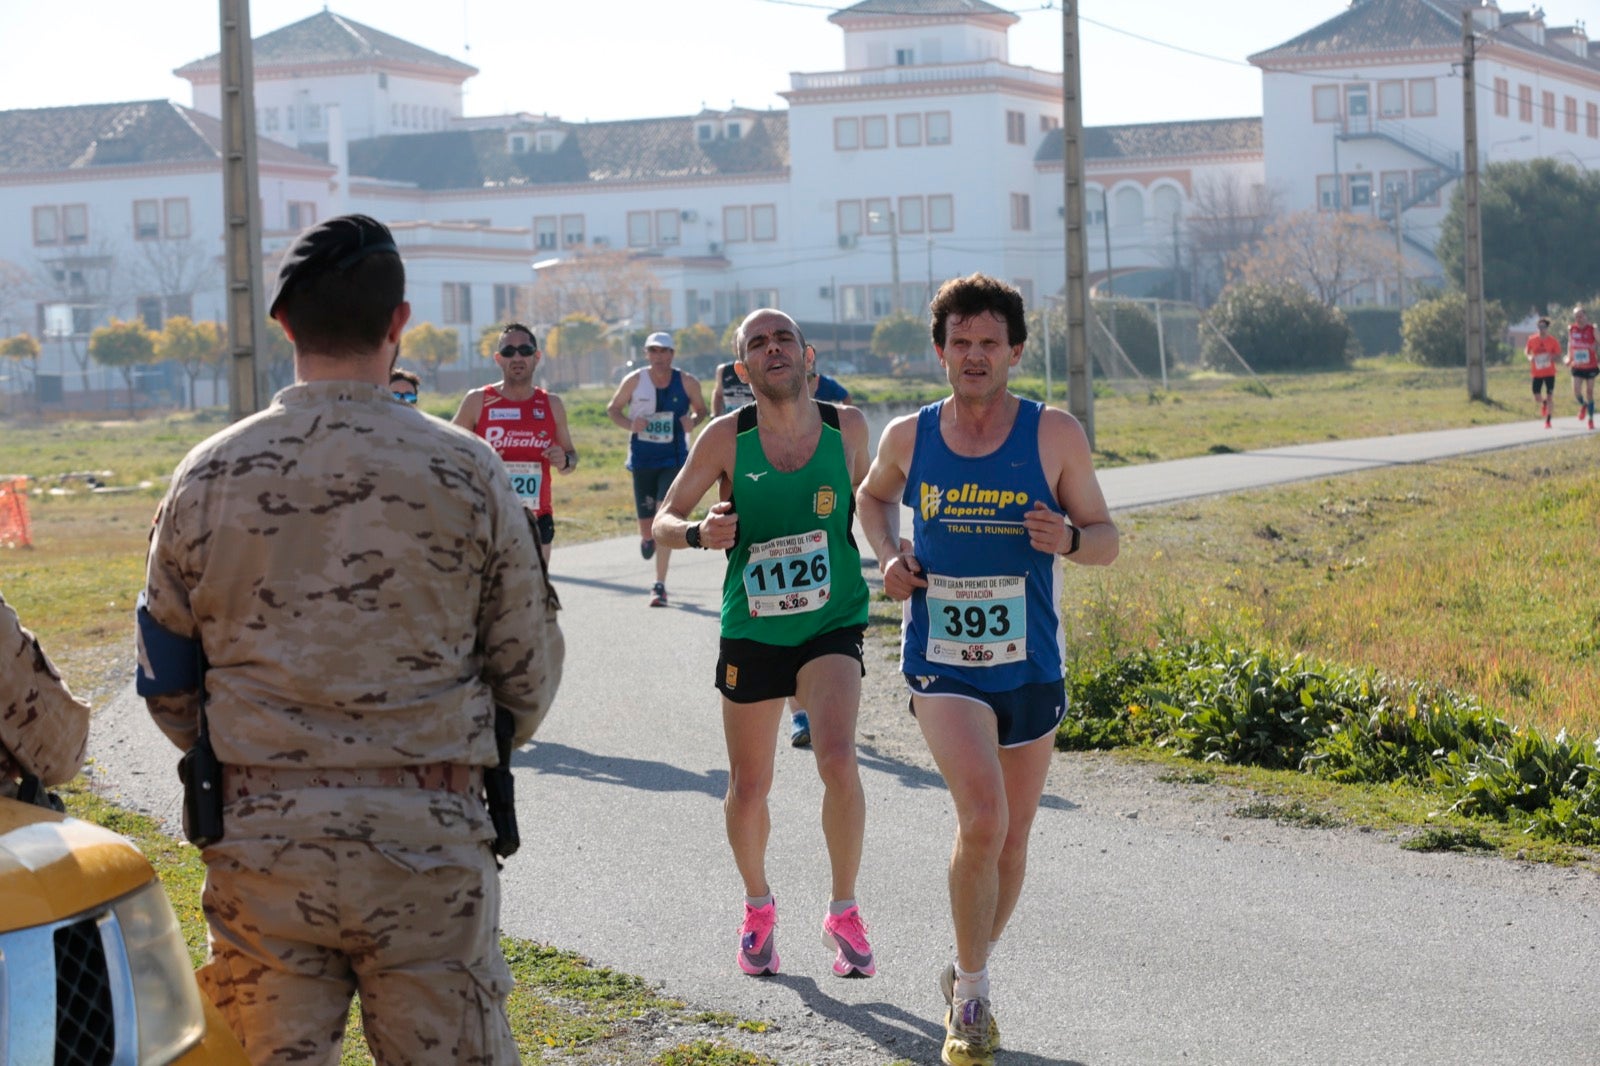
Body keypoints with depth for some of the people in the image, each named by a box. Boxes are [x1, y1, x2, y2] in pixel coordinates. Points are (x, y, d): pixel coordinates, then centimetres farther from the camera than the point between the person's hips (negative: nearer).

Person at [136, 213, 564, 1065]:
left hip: (256, 841, 2)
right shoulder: (465, 472, -4)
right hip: (427, 840, -1)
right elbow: (529, 673, 3)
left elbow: (166, 682, 8)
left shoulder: (207, 477, 0)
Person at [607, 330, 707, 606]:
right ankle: (647, 538, 48)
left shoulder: (687, 382, -3)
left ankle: (660, 586, -11)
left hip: (674, 460, -1)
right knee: (647, 523, 7)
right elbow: (613, 408, 8)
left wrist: (693, 421, -11)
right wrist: (629, 424, -12)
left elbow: (701, 409, 12)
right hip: (642, 458, 1)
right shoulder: (634, 381, -3)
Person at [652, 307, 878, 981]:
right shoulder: (726, 437, -8)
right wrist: (698, 533, -24)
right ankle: (758, 907, 37)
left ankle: (844, 914, -3)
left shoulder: (847, 427, -4)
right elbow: (662, 521, -4)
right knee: (748, 787, 8)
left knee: (837, 760, -22)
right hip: (751, 632, 1)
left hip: (832, 625, 0)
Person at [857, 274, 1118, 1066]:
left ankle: (969, 975, 37)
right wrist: (887, 557, 2)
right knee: (982, 820, -21)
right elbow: (874, 497, 22)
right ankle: (970, 996, -5)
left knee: (1011, 837, 13)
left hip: (1030, 667, 2)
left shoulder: (1055, 435, -4)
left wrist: (1070, 538, -21)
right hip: (941, 665, -1)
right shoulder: (908, 438, 0)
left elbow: (1106, 541, 2)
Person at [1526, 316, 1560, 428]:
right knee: (1537, 399, -1)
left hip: (1550, 373, -1)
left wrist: (1552, 357, -21)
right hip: (1537, 373, 1)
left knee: (1549, 396, -4)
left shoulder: (1553, 341, -4)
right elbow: (1528, 352, 14)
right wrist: (1530, 357, -8)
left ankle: (1548, 421, 6)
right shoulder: (1532, 340, 0)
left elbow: (1558, 356, 1)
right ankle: (1543, 402, 36)